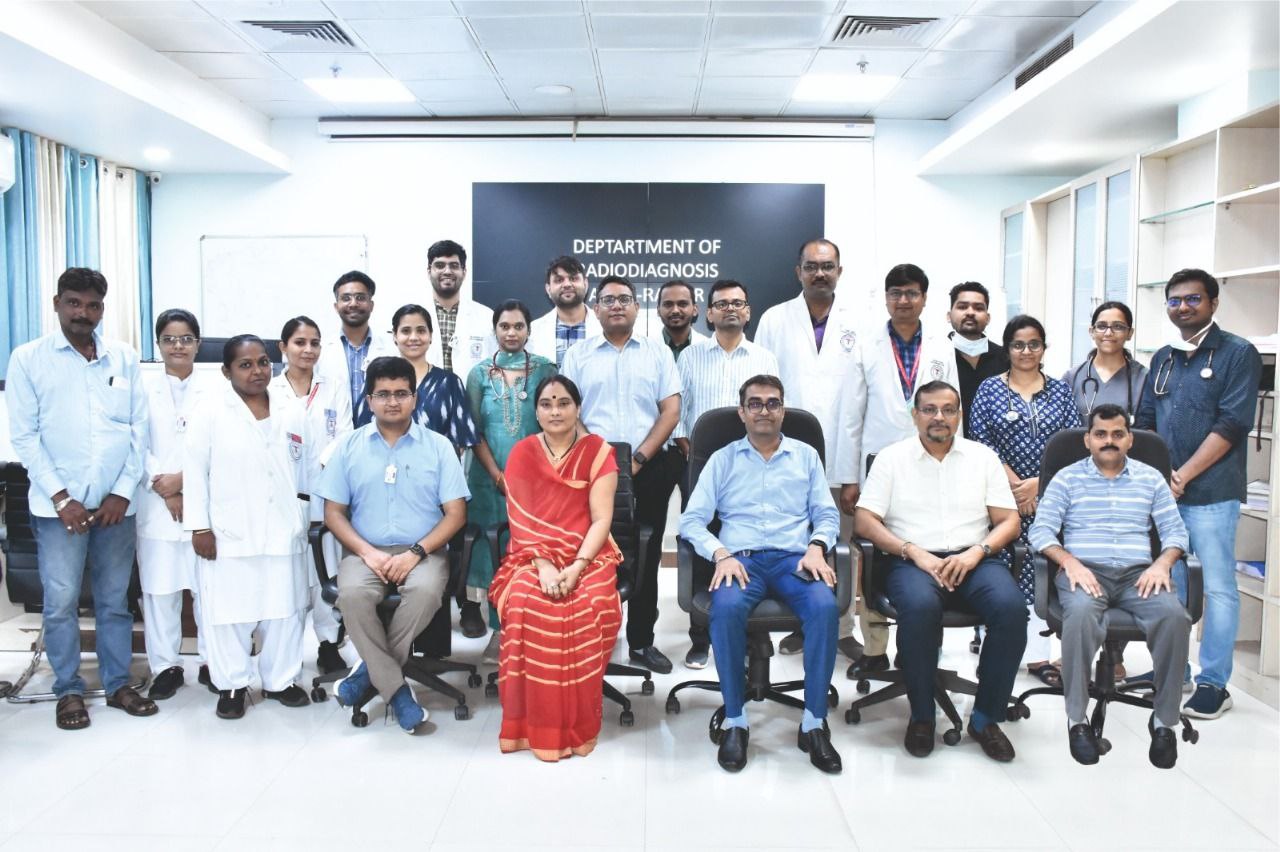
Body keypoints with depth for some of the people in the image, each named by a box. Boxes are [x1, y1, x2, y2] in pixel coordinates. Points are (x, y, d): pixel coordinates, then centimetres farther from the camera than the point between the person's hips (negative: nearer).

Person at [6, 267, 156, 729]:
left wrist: (123, 491, -4)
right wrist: (60, 496, -9)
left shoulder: (124, 358, 6)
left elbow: (139, 428, 5)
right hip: (59, 503, -2)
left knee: (115, 600, 11)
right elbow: (24, 435, -3)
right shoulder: (28, 358, 0)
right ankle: (68, 690, 18)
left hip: (116, 502, 2)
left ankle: (118, 684, 23)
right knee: (61, 602, 2)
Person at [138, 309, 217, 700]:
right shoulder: (142, 387, 6)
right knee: (158, 586, 3)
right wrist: (164, 489, -8)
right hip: (156, 504, 1)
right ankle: (166, 665, 16)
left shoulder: (214, 391, 4)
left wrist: (184, 479, -11)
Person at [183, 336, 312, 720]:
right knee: (229, 611, 3)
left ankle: (281, 679, 24)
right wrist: (199, 526, -8)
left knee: (285, 608, 9)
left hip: (284, 533, 3)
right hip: (229, 535, -3)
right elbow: (195, 472, -4)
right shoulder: (211, 415, -2)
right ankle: (231, 684, 20)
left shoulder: (293, 414, 8)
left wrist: (306, 519, 13)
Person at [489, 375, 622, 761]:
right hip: (533, 555, 1)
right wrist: (542, 564, -16)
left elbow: (601, 519, -4)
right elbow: (520, 518, 0)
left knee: (589, 606, -32)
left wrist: (575, 568, -19)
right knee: (525, 603, -31)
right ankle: (533, 725, -17)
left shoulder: (599, 452, 2)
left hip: (587, 556, -1)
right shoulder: (522, 452, 7)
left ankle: (577, 726, -14)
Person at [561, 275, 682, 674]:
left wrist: (638, 458, -7)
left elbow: (671, 412, 3)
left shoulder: (657, 353, 10)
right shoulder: (577, 356, 9)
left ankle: (642, 641, 16)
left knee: (646, 559, 6)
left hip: (649, 469, 1)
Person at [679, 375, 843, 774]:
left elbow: (827, 514, 14)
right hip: (741, 558, -1)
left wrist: (816, 547, -7)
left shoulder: (806, 455, 20)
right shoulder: (723, 459, 15)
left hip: (795, 558, 1)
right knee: (726, 608, -35)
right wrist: (721, 554, -12)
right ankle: (735, 720, -19)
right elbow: (692, 520, 6)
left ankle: (814, 722, -19)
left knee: (825, 606, -32)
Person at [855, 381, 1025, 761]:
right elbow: (865, 521, 0)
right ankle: (922, 716, -14)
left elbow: (1009, 521, 11)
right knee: (920, 607, -36)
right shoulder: (892, 458, 9)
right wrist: (915, 553, -12)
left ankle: (985, 717, -11)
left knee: (1011, 607, -29)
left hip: (973, 560, 2)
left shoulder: (982, 456, 16)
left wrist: (977, 552, -9)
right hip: (914, 560, -2)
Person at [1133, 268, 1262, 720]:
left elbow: (1231, 425, -12)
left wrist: (1183, 476, -15)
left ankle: (1214, 683, 8)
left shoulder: (1238, 353, -3)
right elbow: (1143, 423, 14)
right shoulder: (1162, 359, 14)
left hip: (1211, 492, -6)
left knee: (1217, 588, 0)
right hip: (1162, 490, 6)